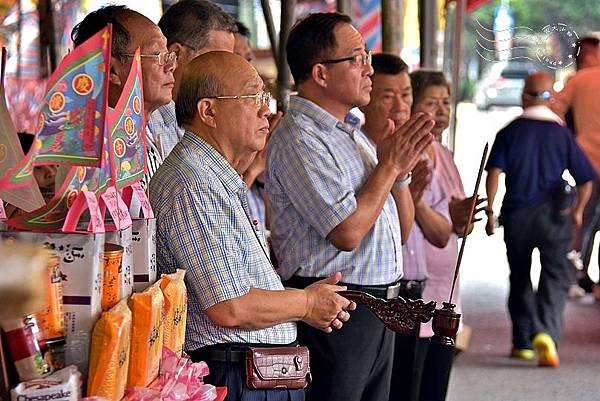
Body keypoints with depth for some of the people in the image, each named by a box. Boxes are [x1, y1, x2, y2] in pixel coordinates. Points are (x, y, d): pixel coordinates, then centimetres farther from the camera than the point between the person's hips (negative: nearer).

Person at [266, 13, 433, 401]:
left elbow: (397, 231, 19)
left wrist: (401, 171, 2)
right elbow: (348, 232, -22)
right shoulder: (299, 140, -15)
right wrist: (389, 166, -11)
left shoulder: (353, 131, 14)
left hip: (378, 308, 9)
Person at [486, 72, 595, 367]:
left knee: (519, 278, 16)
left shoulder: (509, 133, 0)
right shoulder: (562, 134, 1)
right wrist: (577, 210, 16)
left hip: (517, 214, 1)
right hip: (554, 215, -1)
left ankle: (523, 342, 21)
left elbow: (494, 172, -10)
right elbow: (586, 179, 1)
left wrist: (490, 211, -4)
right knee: (555, 276, -3)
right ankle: (546, 334, -26)